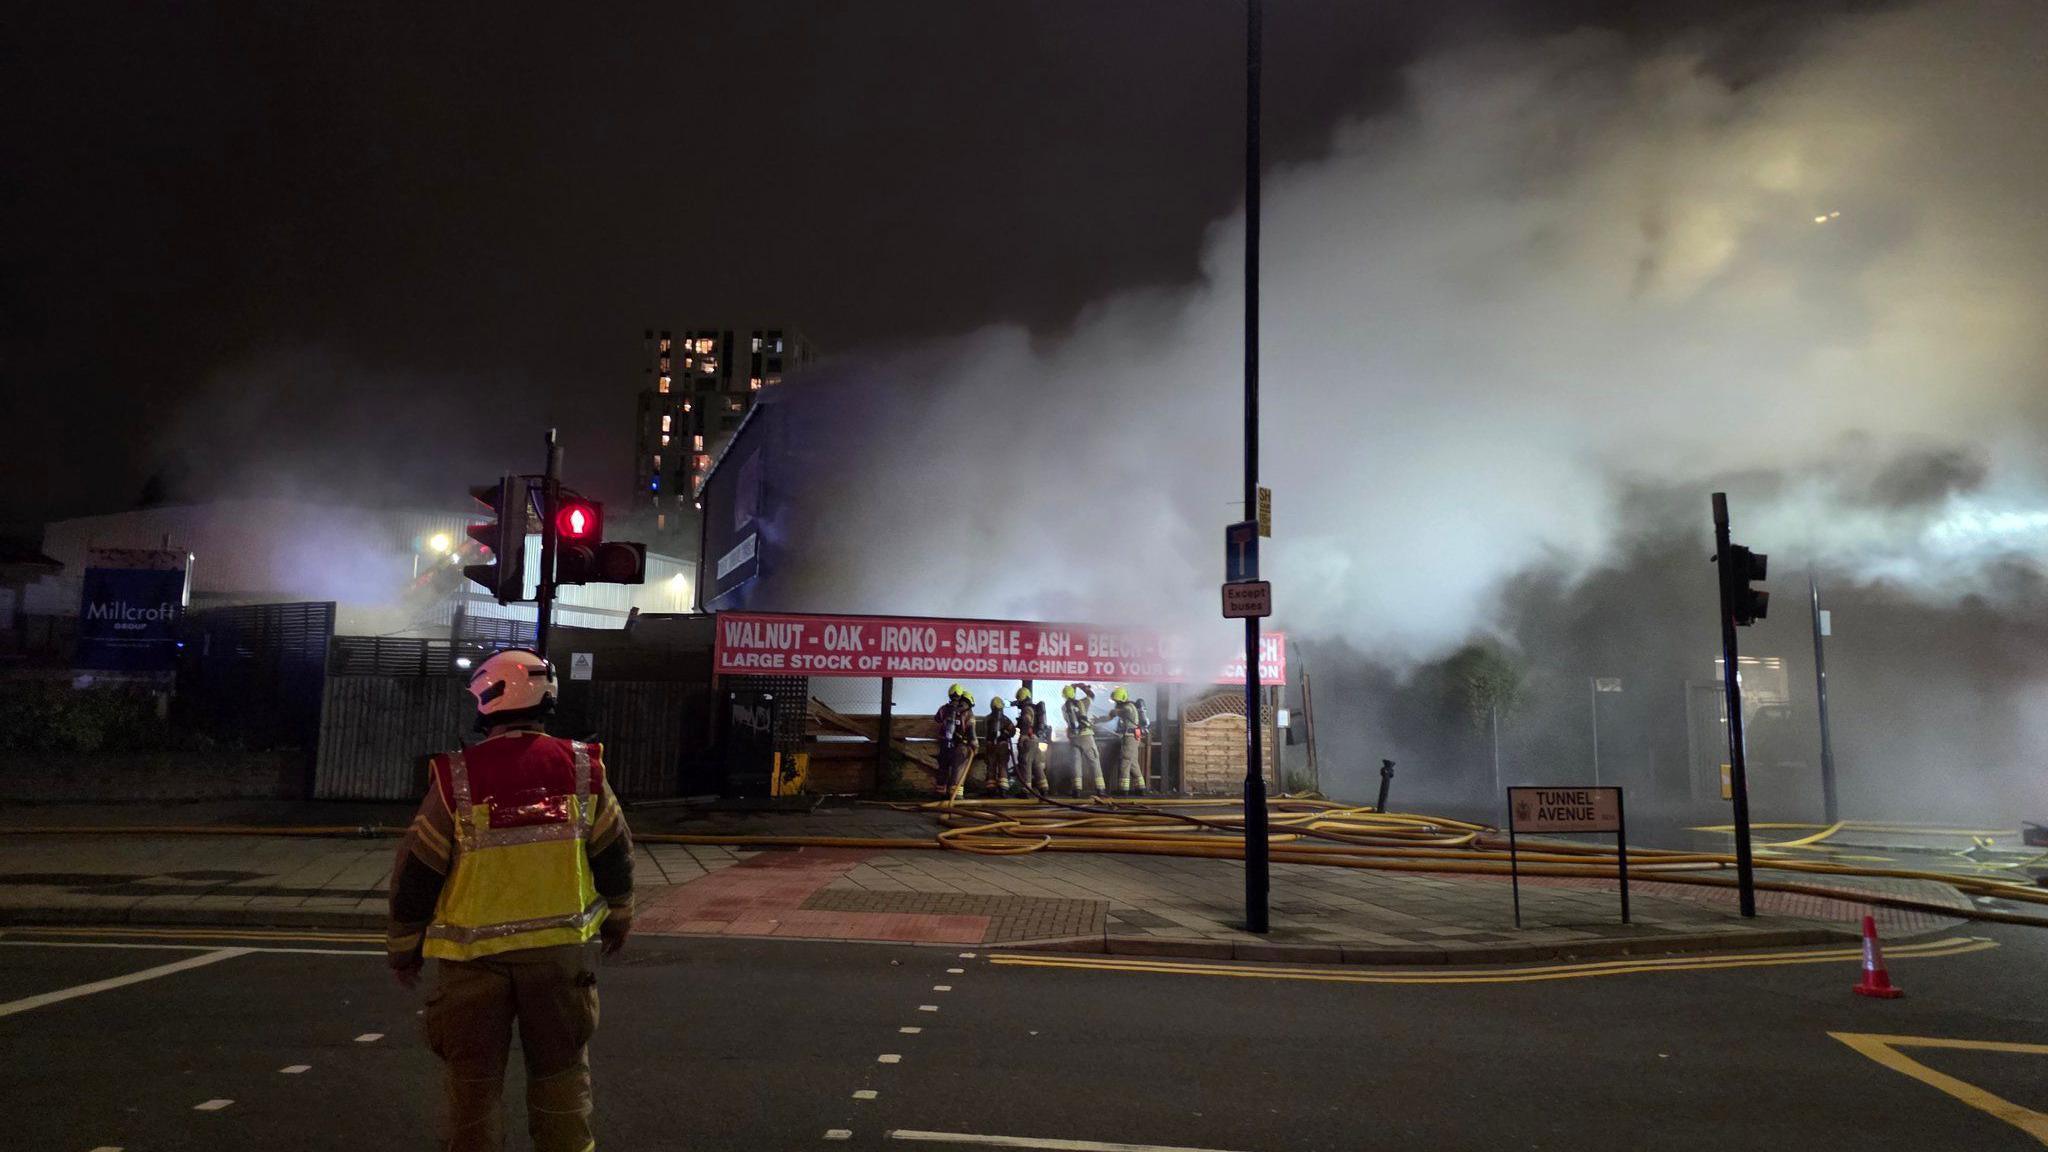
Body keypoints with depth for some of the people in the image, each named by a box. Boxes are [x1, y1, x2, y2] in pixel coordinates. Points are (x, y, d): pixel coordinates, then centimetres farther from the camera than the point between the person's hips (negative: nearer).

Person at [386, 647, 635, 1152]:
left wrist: (404, 947, 11)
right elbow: (614, 855, 4)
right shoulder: (582, 768, -4)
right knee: (561, 1071, 15)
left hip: (474, 955, -1)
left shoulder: (457, 777, -9)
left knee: (473, 1077, 13)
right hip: (561, 945, 2)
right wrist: (618, 916, 20)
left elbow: (417, 871, -3)